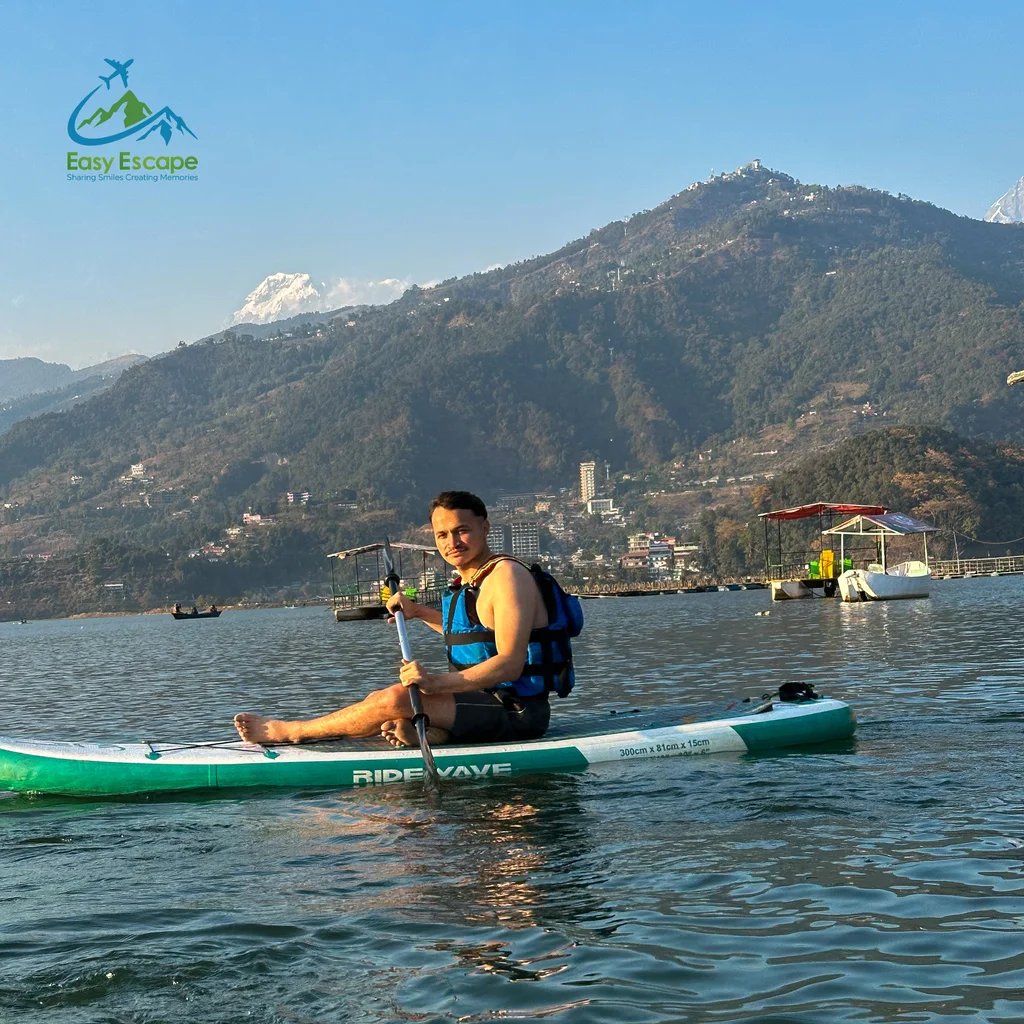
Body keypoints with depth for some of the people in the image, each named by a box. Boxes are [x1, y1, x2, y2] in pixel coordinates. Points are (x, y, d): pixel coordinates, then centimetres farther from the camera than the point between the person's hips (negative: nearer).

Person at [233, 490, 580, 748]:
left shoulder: (506, 576, -15)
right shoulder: (469, 580, 14)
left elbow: (509, 664, -25)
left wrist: (437, 683, -34)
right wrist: (418, 612, 22)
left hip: (515, 711, -11)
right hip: (490, 703, 11)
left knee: (396, 699, -17)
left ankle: (287, 731, -5)